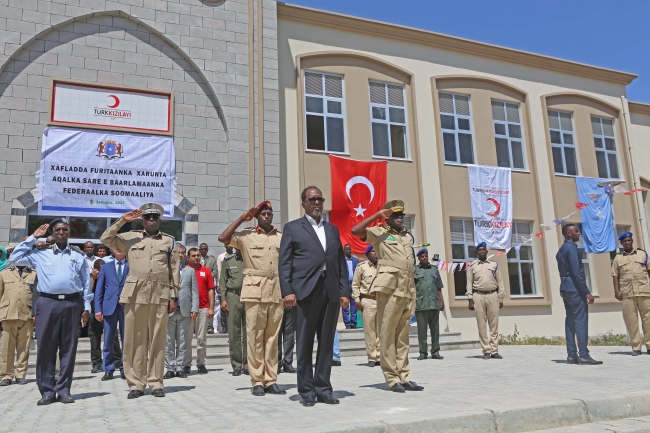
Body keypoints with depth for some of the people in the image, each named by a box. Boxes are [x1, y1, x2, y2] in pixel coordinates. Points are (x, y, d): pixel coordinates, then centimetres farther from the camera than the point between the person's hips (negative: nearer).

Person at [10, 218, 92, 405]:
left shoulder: (78, 255, 12)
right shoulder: (41, 254, 13)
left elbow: (86, 282, 10)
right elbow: (16, 258, 7)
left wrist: (86, 306, 3)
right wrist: (33, 238, 9)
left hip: (72, 303, 0)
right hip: (47, 303, 0)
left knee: (68, 348, 3)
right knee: (45, 347, 0)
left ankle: (63, 390, 10)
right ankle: (47, 391, 8)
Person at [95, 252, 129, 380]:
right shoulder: (105, 268, 14)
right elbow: (99, 290, 11)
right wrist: (98, 309, 2)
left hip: (127, 307, -2)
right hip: (109, 307, 2)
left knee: (126, 340, 2)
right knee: (108, 340, 4)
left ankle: (125, 369, 10)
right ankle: (108, 370, 13)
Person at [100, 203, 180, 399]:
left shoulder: (170, 241, 13)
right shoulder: (130, 237, 15)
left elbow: (174, 272, 10)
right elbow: (106, 239, 9)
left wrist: (174, 297, 3)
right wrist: (122, 220, 3)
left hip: (161, 296, 0)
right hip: (135, 294, 0)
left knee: (157, 340, 3)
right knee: (135, 339, 2)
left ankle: (156, 382, 10)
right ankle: (136, 383, 10)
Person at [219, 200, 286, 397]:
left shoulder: (281, 237, 11)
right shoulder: (246, 236, 3)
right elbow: (223, 238, -10)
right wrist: (242, 218, -5)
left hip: (277, 291, 3)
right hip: (255, 291, -3)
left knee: (272, 337, 6)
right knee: (255, 337, -1)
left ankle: (270, 380, 12)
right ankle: (257, 381, 6)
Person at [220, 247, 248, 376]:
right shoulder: (228, 261, 11)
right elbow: (222, 281, 8)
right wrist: (223, 299, -2)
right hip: (233, 297, 0)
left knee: (248, 333, 2)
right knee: (234, 333, 0)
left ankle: (247, 365, 10)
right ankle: (237, 365, 8)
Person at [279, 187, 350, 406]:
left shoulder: (333, 229, 20)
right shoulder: (292, 228, 8)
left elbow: (341, 263, 15)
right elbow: (285, 262, 1)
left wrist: (344, 292, 6)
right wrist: (287, 291, -10)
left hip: (331, 292, 4)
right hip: (306, 291, -4)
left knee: (327, 342, 7)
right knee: (304, 343, 1)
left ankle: (323, 388, 15)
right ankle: (307, 390, 11)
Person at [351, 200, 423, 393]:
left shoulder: (408, 236, 20)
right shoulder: (379, 233, 2)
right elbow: (355, 231, -15)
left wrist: (414, 292, 18)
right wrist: (377, 215, -12)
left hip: (408, 290, 6)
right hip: (389, 288, -6)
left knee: (403, 335, 8)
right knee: (388, 334, -4)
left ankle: (404, 377, 12)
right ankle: (392, 378, 0)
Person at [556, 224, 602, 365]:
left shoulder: (561, 250, 17)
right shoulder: (571, 248, -12)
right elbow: (576, 272, -19)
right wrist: (587, 291, -18)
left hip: (565, 289, 9)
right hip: (575, 289, -9)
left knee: (570, 321, 7)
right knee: (581, 321, -8)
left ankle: (571, 355, 7)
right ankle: (584, 355, -9)